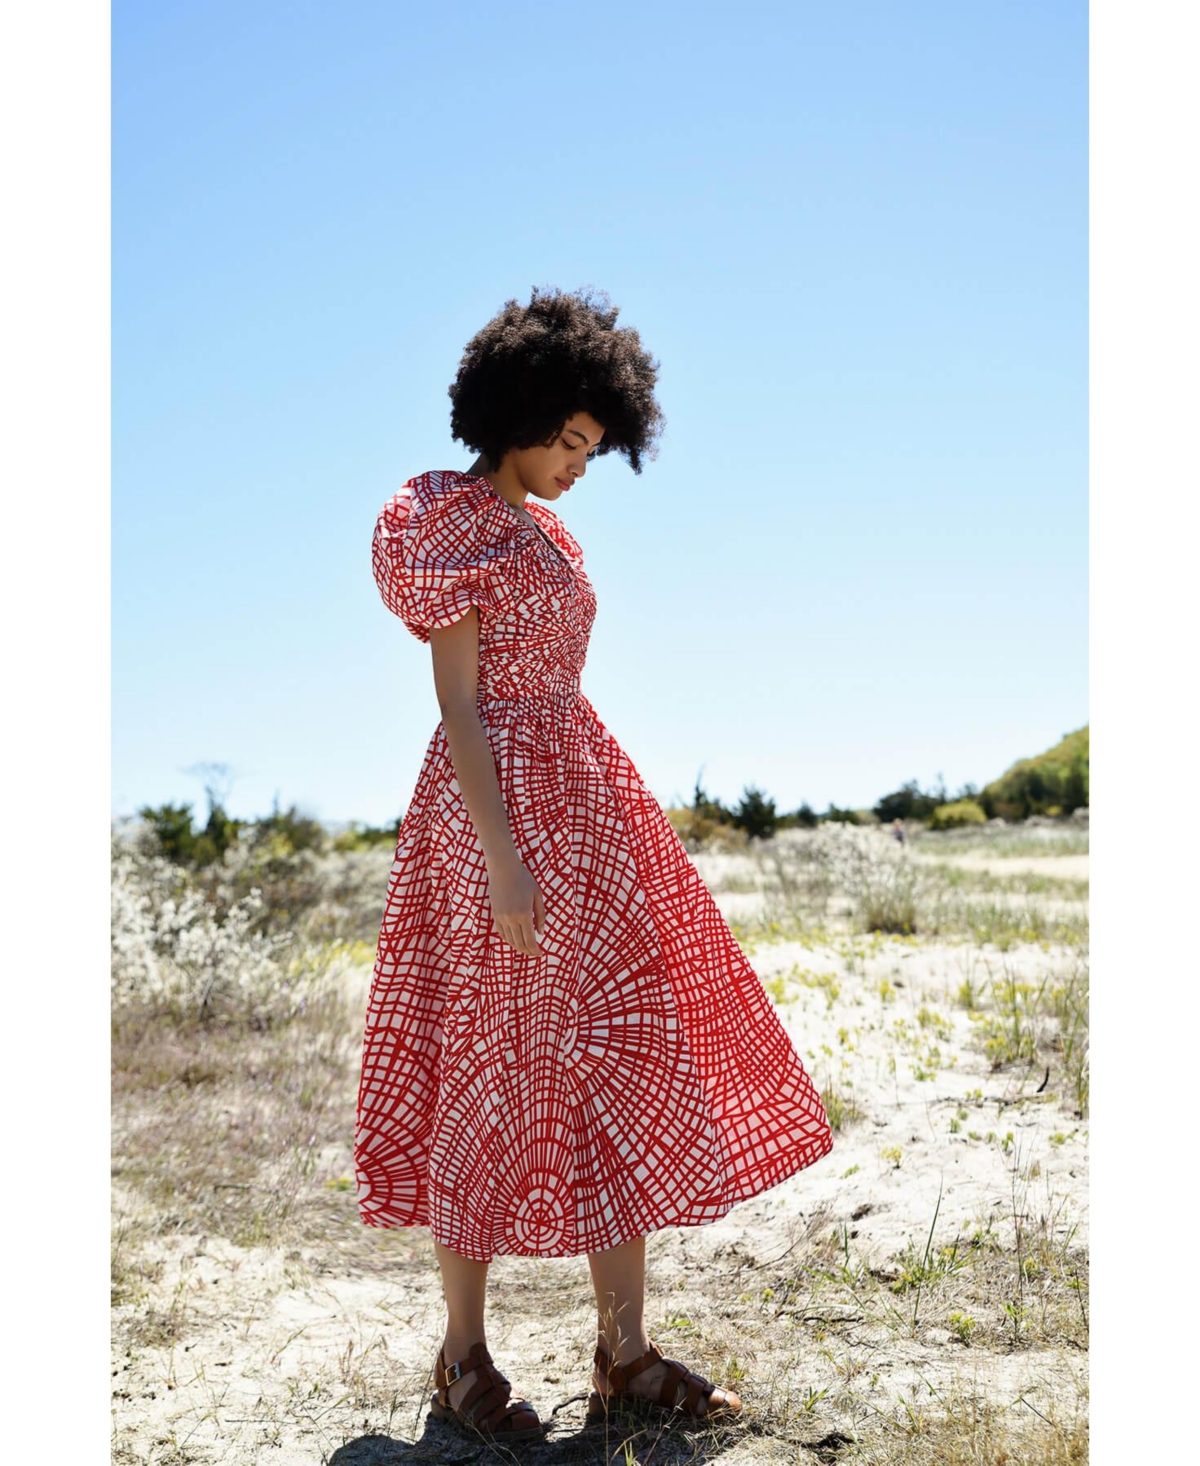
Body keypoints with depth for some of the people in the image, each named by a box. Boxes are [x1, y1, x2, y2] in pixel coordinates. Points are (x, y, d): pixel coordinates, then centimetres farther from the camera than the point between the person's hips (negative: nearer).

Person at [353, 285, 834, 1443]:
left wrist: (605, 820, 18)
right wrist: (503, 856, -21)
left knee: (625, 1061, 6)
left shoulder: (545, 527, 16)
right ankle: (464, 1357, 16)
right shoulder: (448, 525, -9)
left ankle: (625, 1353, 14)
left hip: (587, 801, 9)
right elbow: (457, 702, -15)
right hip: (499, 813, -9)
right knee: (501, 1074, -1)